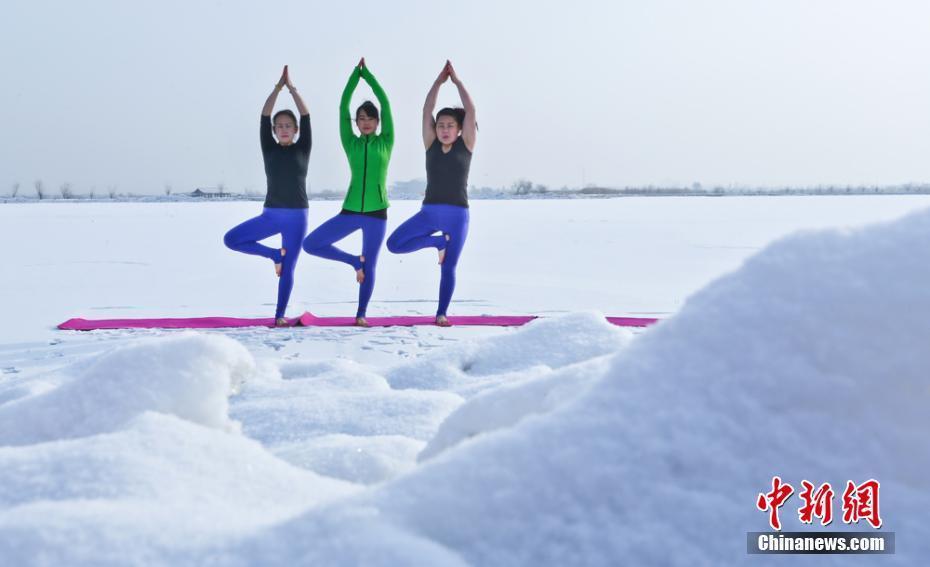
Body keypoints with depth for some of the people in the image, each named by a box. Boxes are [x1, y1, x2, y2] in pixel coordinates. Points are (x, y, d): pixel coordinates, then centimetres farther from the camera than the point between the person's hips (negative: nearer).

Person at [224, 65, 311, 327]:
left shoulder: (302, 149, 5)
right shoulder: (269, 149, 7)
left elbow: (306, 116, -3)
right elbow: (264, 116, -1)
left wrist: (292, 87, -4)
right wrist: (278, 87, -4)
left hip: (297, 216, -2)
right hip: (270, 214, 2)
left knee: (288, 269, -1)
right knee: (231, 239, -11)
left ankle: (280, 315, 9)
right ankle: (275, 254, 5)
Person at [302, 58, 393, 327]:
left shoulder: (386, 141, 5)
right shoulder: (351, 143, 7)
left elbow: (385, 103, 1)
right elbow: (343, 106, 4)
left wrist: (367, 73, 5)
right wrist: (356, 73, 5)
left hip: (377, 213, -2)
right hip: (350, 211, 2)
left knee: (370, 267, 4)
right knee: (311, 244, -8)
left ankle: (361, 314, 17)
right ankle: (355, 261, 10)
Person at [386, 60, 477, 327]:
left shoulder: (465, 145, 3)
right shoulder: (431, 145, 7)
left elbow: (471, 111, -4)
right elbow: (426, 110, 3)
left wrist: (457, 81, 0)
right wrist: (439, 80, 2)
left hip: (457, 214, -2)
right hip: (429, 211, 2)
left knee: (449, 268, 1)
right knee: (394, 244, -13)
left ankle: (441, 313, 14)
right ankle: (439, 242, 5)